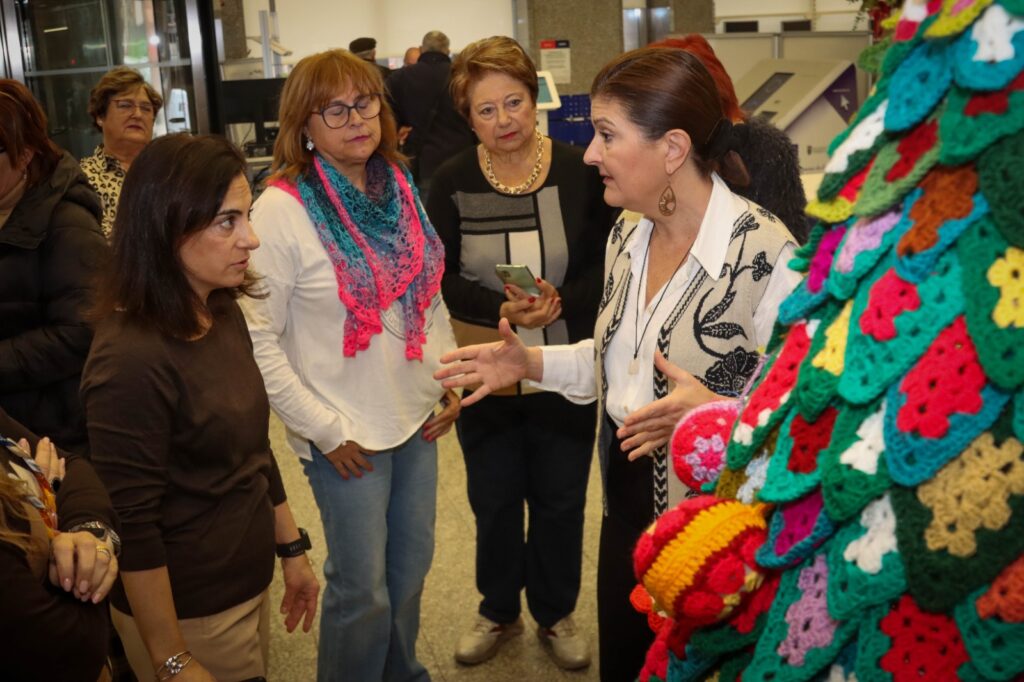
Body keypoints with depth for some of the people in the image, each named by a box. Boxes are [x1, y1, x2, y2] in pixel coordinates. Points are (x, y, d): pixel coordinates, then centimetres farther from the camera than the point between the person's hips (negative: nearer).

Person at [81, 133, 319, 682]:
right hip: (188, 614, -7)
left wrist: (292, 548, 14)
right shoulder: (131, 359, -25)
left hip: (249, 584, 7)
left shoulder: (223, 313, 0)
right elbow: (132, 528, -22)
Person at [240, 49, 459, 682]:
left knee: (411, 567, 20)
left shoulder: (400, 187, 2)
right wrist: (322, 430, -15)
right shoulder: (282, 208, -16)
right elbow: (258, 338, -16)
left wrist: (449, 375, 5)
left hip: (417, 417, 6)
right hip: (348, 436, -6)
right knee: (363, 589, 8)